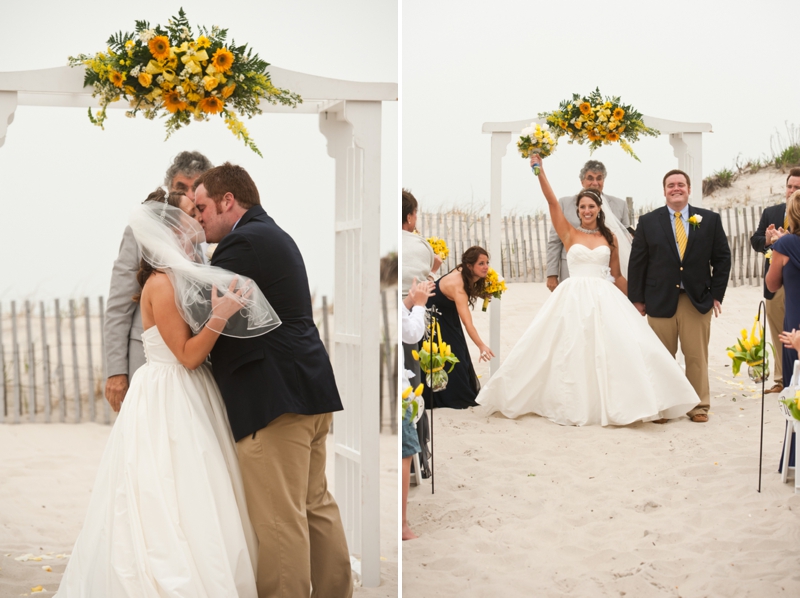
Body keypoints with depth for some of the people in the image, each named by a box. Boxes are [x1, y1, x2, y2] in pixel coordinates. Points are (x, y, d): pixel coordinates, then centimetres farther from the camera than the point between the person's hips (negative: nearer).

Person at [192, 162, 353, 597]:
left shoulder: (243, 243, -12)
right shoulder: (274, 236, 21)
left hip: (274, 398, -11)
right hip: (310, 393, 11)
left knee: (279, 520, -6)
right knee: (317, 506, 16)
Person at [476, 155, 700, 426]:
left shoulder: (609, 238, 9)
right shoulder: (569, 233, 4)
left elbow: (617, 275, 14)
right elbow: (552, 201, -5)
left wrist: (629, 304, 13)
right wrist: (539, 169, -13)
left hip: (605, 299, 1)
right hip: (573, 299, -1)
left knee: (617, 346, -8)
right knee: (570, 351, 0)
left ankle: (613, 404, 2)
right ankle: (572, 404, 11)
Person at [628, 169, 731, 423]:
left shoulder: (710, 220, 6)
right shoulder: (648, 222, 4)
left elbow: (722, 258, 7)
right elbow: (637, 262, 5)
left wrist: (717, 294, 1)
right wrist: (636, 298, 1)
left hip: (698, 300, 0)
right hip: (660, 301, 0)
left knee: (697, 356, 2)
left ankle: (699, 405, 12)